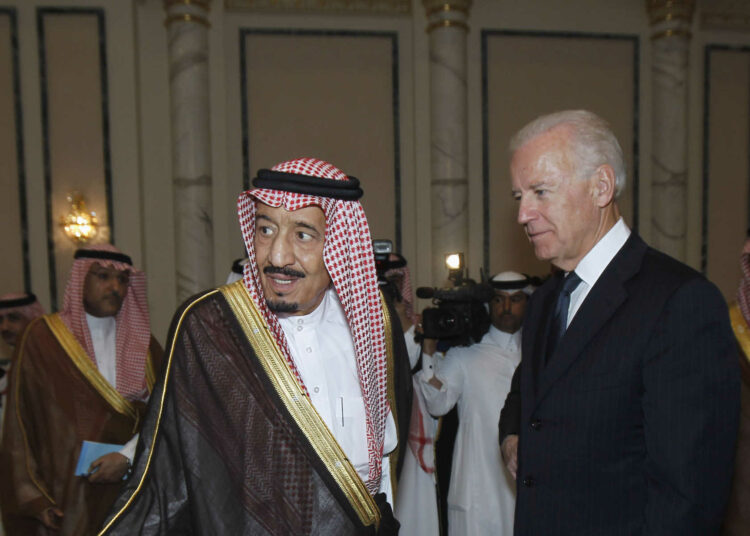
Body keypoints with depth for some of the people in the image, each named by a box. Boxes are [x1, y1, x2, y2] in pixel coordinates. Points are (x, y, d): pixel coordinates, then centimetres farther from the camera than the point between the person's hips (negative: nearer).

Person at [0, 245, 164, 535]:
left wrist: (128, 456, -14)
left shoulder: (142, 343, 6)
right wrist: (34, 497, -6)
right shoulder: (42, 337, -1)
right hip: (68, 493, -2)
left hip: (131, 488, 2)